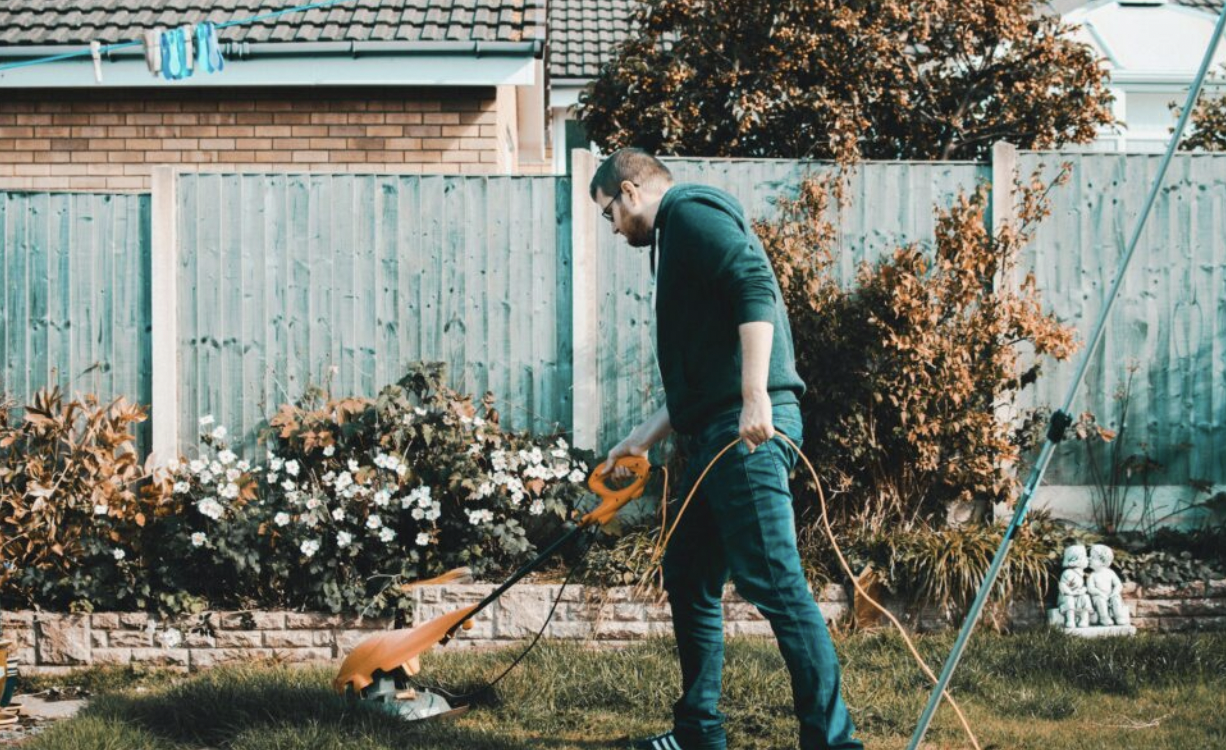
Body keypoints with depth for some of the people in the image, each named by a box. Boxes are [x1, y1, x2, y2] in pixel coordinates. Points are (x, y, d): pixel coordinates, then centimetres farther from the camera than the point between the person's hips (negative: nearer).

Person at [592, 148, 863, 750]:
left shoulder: (690, 213, -2)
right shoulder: (676, 241, 27)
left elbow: (754, 287, -19)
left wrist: (756, 396, -26)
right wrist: (644, 437, 32)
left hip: (748, 433, -11)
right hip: (715, 437, 11)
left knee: (775, 583, -12)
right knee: (687, 580, 15)